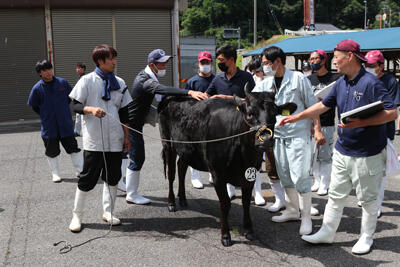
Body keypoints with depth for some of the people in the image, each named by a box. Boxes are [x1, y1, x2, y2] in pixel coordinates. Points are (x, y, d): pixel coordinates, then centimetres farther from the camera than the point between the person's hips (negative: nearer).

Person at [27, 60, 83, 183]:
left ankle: (80, 171, 18)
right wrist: (45, 115, 5)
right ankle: (55, 174, 24)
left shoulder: (62, 82, -5)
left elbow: (70, 97, 12)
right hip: (49, 126, -1)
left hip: (65, 124, 1)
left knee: (73, 148, 6)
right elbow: (34, 106, 5)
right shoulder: (37, 88, -7)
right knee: (52, 152, 9)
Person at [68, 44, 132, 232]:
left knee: (113, 177, 10)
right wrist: (91, 109, -24)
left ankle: (108, 212, 24)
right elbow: (76, 106, -4)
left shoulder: (119, 82, 11)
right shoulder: (87, 80, -2)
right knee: (88, 178, 0)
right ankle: (77, 215, 16)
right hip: (94, 140, -4)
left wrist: (126, 136, 12)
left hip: (115, 140, 5)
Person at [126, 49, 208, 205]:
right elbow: (163, 89, -46)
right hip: (132, 125, -10)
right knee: (137, 159, -4)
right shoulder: (145, 81, -27)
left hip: (134, 123, 10)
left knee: (136, 158, 20)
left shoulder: (146, 76, 7)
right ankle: (132, 195, 8)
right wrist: (189, 92, -59)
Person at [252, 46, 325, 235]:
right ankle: (292, 211, 28)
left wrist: (317, 130, -9)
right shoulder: (266, 84, 9)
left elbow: (312, 105, -4)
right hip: (278, 136, 6)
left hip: (298, 135, -6)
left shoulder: (298, 78, -6)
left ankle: (306, 218, 7)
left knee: (300, 176, -6)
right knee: (285, 176, 13)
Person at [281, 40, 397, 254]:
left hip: (367, 154, -7)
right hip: (342, 151, 7)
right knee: (336, 195, 13)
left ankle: (366, 238, 25)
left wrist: (361, 123, -28)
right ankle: (327, 233, 24)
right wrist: (297, 117, 17)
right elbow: (323, 105, 18)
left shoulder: (370, 83, -17)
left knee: (367, 198, 9)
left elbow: (392, 113, -20)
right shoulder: (341, 83, 7)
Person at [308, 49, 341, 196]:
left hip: (327, 124, -4)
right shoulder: (308, 79, 12)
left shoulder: (335, 78, -2)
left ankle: (324, 184, 9)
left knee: (325, 155, -1)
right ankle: (317, 181, 23)